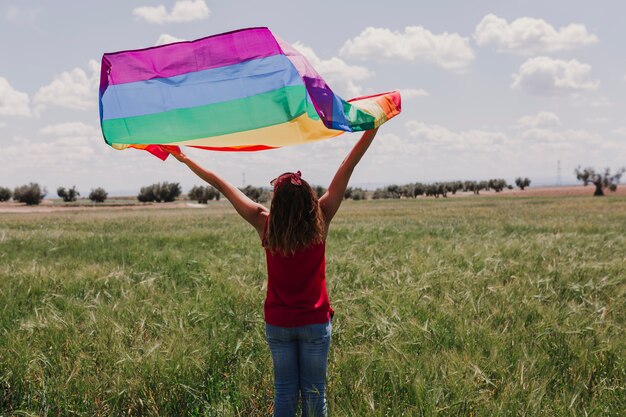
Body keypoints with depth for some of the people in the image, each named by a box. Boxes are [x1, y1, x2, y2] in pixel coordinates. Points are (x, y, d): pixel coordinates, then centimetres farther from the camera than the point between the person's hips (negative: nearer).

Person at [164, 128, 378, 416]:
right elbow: (348, 166, -13)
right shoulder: (320, 220, -14)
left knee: (285, 392, 11)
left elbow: (221, 185, -4)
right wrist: (375, 124, -11)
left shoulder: (265, 224, -12)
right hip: (315, 322, -1)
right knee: (314, 391, 8)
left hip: (277, 323, 1)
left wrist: (183, 157, 5)